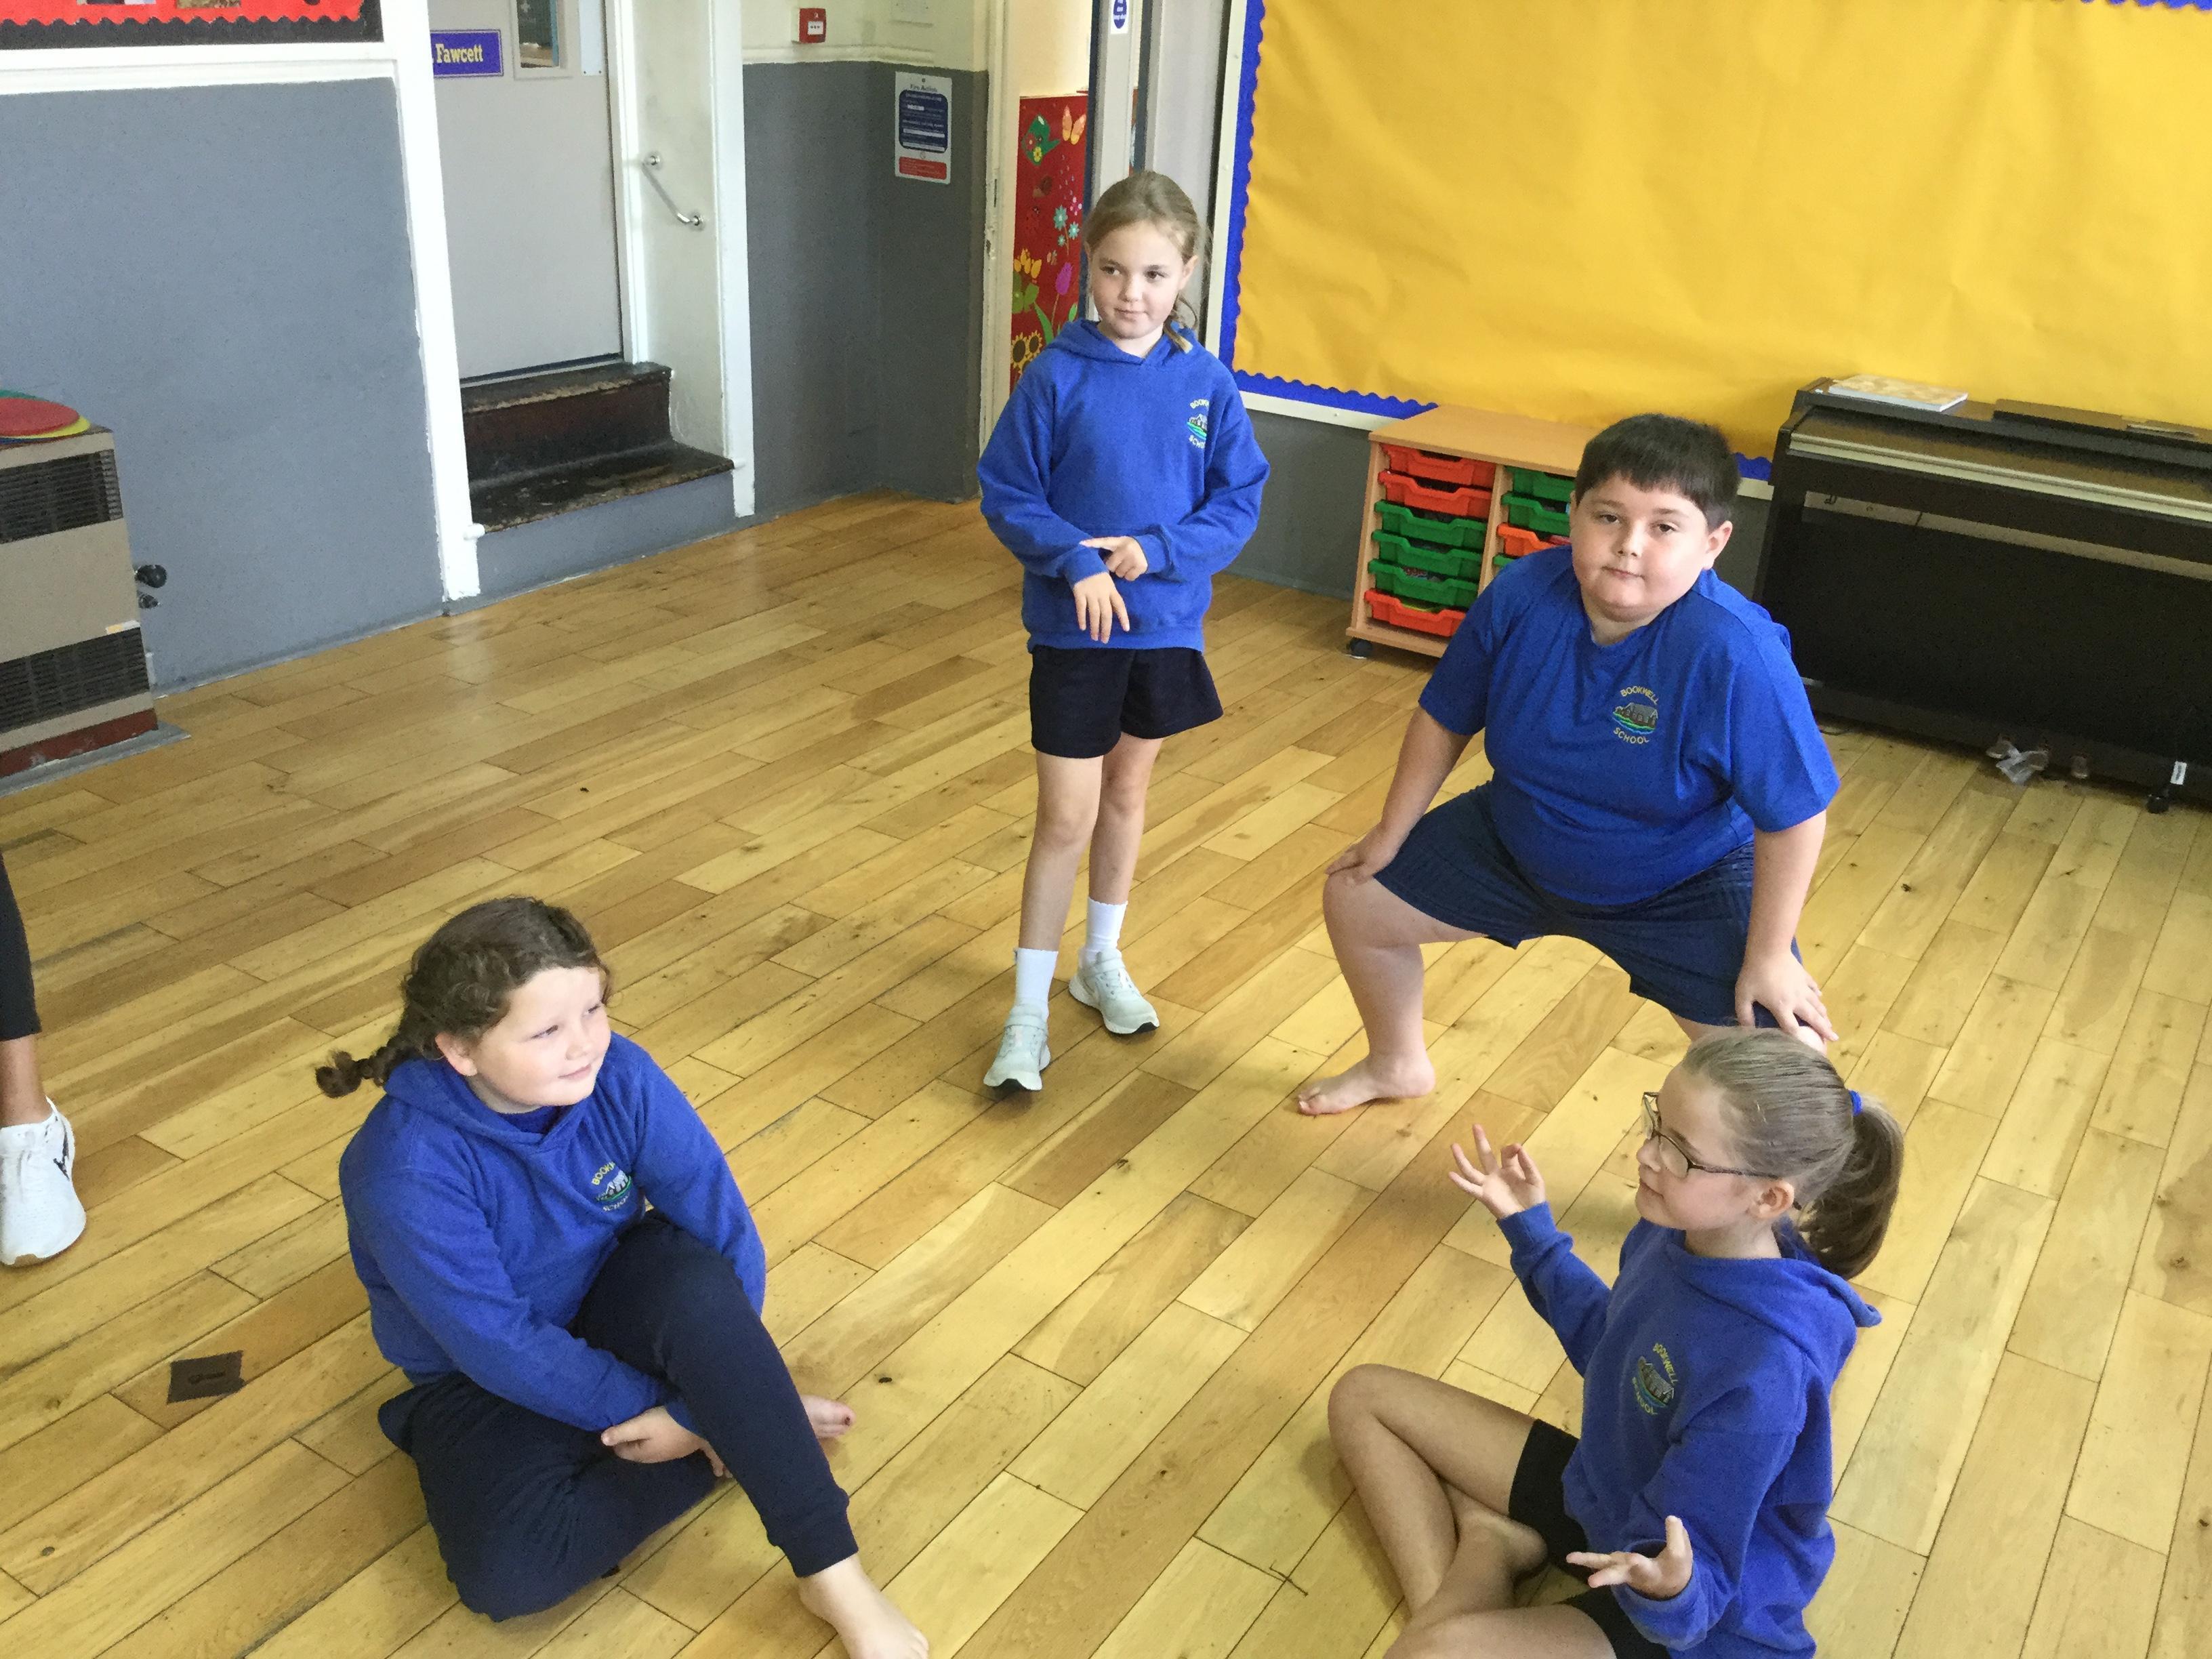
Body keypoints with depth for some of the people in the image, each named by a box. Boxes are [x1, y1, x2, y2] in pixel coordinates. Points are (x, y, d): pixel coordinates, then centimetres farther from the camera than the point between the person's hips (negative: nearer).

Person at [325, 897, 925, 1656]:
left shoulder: (620, 1076, -21)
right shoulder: (405, 1173, -30)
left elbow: (726, 1235, -18)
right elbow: (507, 1348, -25)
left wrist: (697, 1406, -25)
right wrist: (680, 1410, -21)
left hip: (610, 1306, 2)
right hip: (488, 1380, -2)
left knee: (696, 1281, -34)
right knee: (506, 1569, -29)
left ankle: (834, 1572, -27)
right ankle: (749, 1436, -10)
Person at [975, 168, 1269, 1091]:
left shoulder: (1207, 384, -5)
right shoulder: (1057, 377, -11)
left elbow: (1239, 503, -3)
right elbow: (1006, 495, -7)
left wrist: (1153, 551, -18)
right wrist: (1075, 562, -22)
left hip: (1166, 624, 3)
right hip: (1072, 628, -3)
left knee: (1128, 792, 19)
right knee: (1066, 818, -1)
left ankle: (1101, 960, 39)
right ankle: (1029, 1009, 12)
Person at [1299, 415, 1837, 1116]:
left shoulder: (1736, 655, -35)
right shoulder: (1519, 596, -22)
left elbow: (1793, 813, -25)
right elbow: (1445, 719, -5)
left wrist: (1768, 957, -19)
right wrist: (1391, 834, 4)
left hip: (1684, 886, -4)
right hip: (1517, 842, 4)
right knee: (1355, 900, 11)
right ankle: (1398, 1065, 41)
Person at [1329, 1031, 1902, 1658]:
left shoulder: (1765, 1368, -36)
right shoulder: (1678, 1230, -12)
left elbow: (1689, 1573, -29)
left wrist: (1669, 1589, -52)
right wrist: (1529, 1227, 9)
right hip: (1603, 1491, 8)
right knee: (1363, 1395, 7)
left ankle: (1489, 1546, -5)